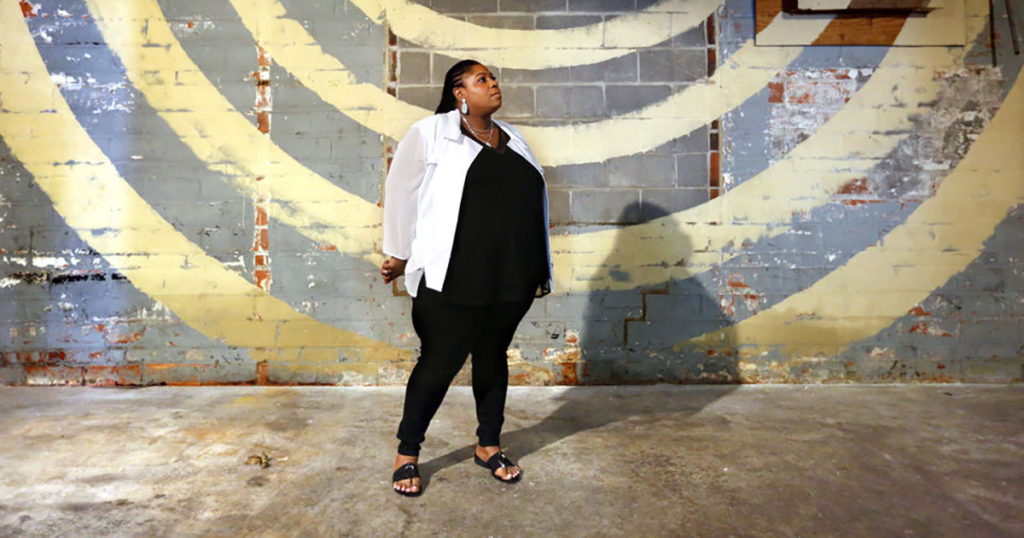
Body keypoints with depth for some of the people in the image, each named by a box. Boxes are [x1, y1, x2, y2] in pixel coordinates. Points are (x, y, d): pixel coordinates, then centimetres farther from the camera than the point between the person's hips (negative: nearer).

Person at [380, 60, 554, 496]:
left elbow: (530, 202, 18)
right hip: (453, 280, -5)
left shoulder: (512, 138, 15)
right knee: (440, 362, 2)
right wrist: (398, 254, 9)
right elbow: (401, 191, 4)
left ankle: (488, 446, 32)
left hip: (511, 280, 5)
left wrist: (539, 271, 16)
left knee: (493, 357, 15)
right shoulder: (431, 133, -2)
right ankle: (407, 453, 21)